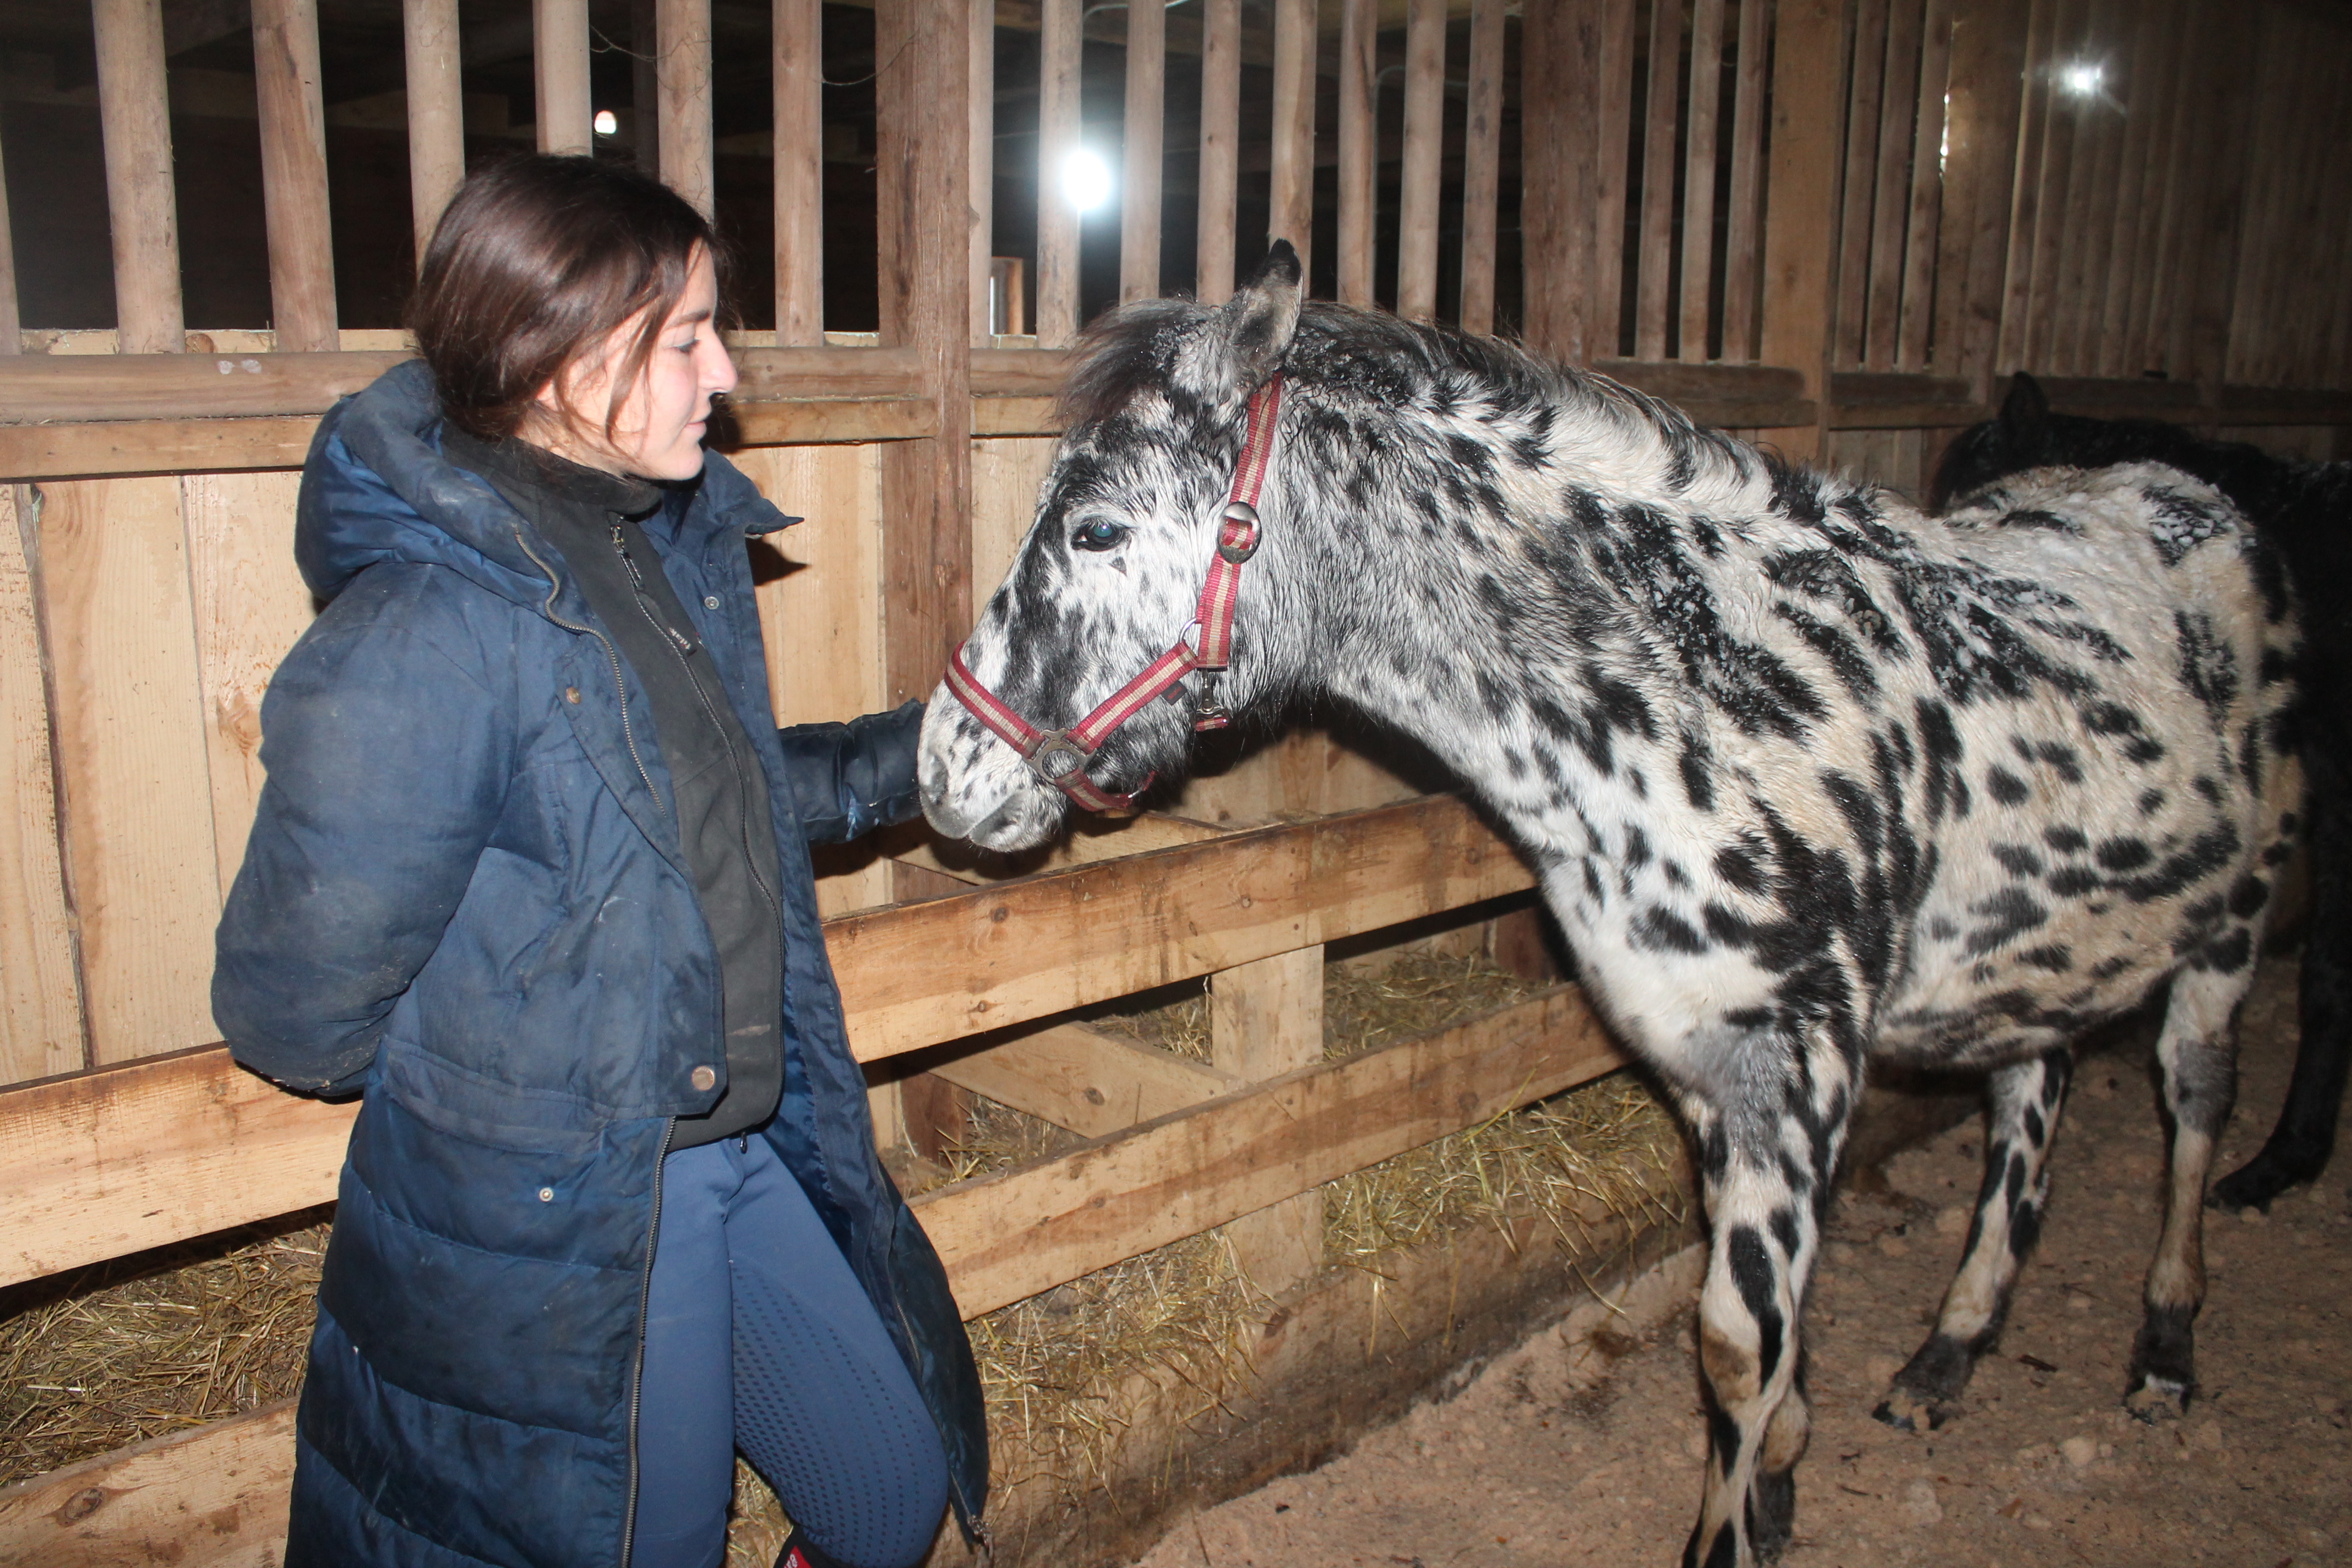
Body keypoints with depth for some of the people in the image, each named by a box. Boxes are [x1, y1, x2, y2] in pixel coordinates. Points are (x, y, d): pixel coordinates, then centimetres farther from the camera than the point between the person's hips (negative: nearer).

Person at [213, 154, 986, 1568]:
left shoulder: (680, 544, 0)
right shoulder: (422, 633, -26)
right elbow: (296, 1011, -21)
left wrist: (922, 752, 9)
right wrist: (489, 1078, -6)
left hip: (752, 1155, 8)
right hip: (557, 1233, -7)